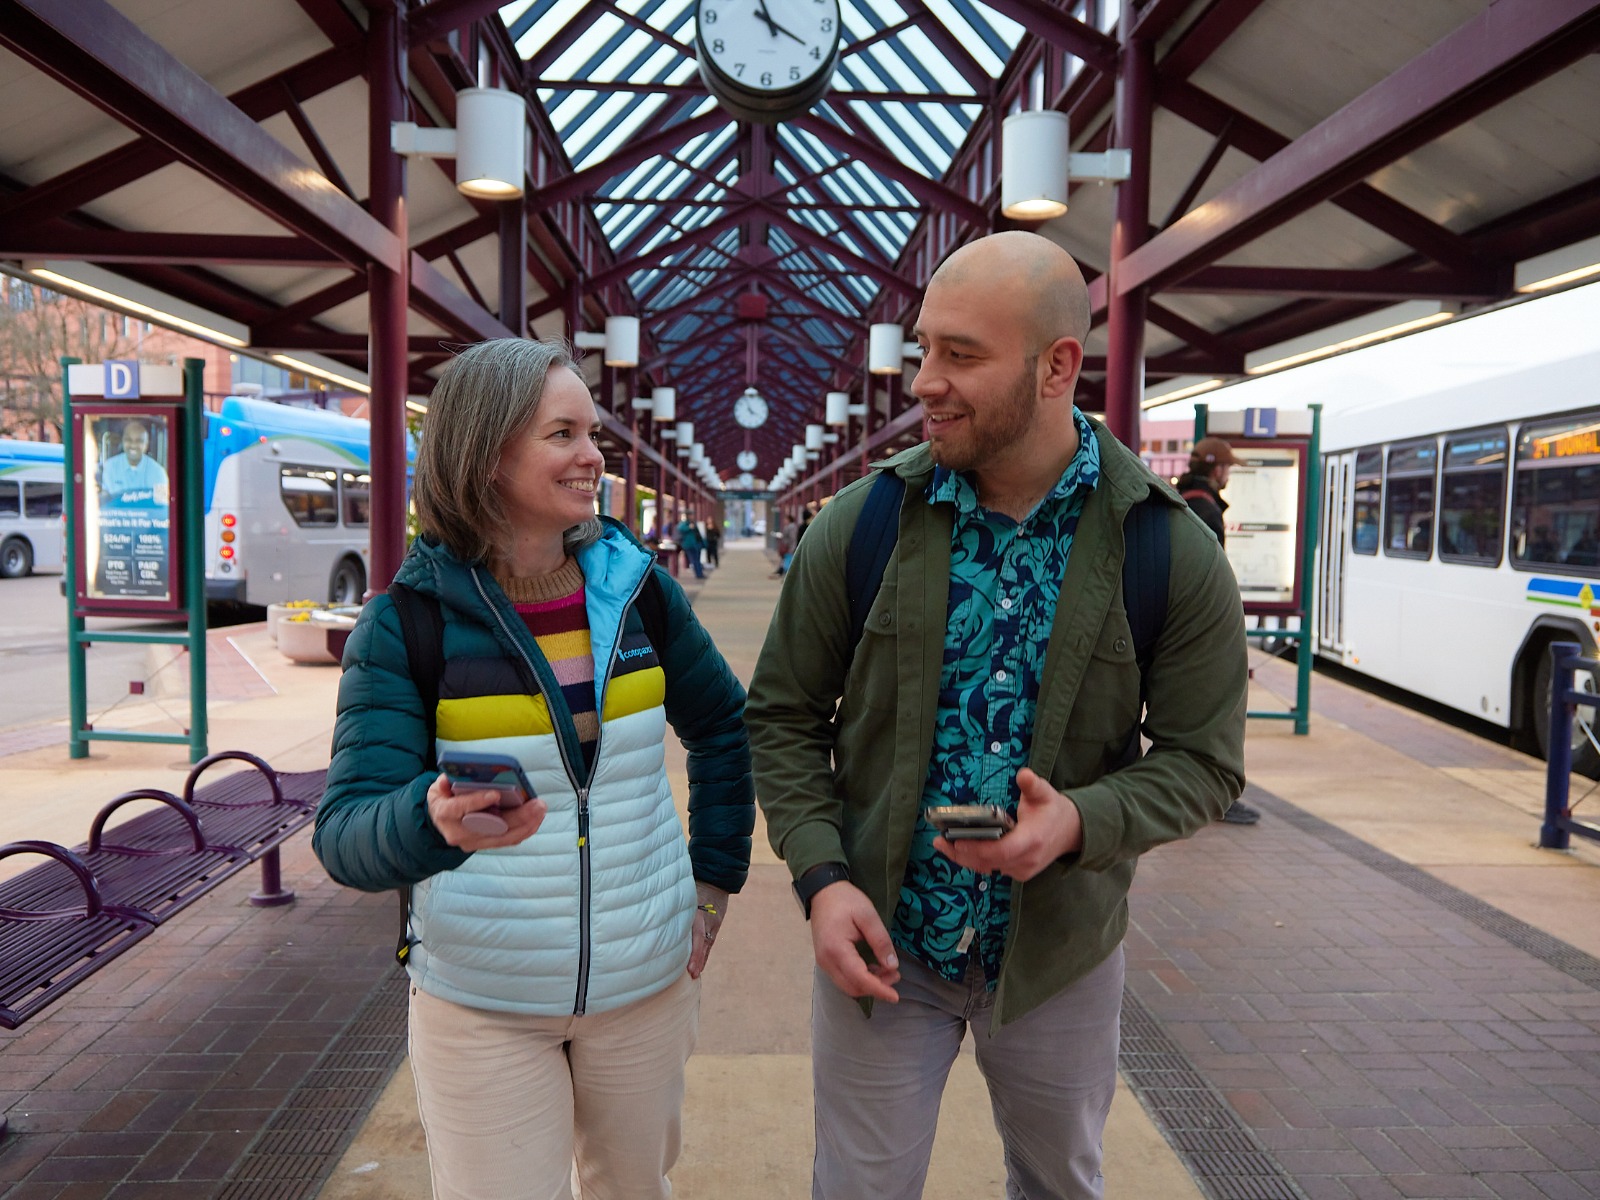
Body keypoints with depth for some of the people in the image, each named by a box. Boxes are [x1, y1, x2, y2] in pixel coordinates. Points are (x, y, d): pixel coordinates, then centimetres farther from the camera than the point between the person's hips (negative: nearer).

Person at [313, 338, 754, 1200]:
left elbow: (723, 726, 11)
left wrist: (714, 881, 6)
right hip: (480, 1003, -3)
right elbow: (345, 835, -18)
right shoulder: (408, 622, -12)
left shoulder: (635, 587, -3)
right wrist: (436, 821, -40)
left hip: (647, 981, 4)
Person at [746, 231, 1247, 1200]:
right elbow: (784, 717, -2)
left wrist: (1082, 822, -25)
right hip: (881, 939, 0)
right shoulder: (858, 528, -10)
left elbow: (1204, 761, -6)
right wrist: (821, 876, -14)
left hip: (1063, 955, 1)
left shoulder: (1175, 557, -12)